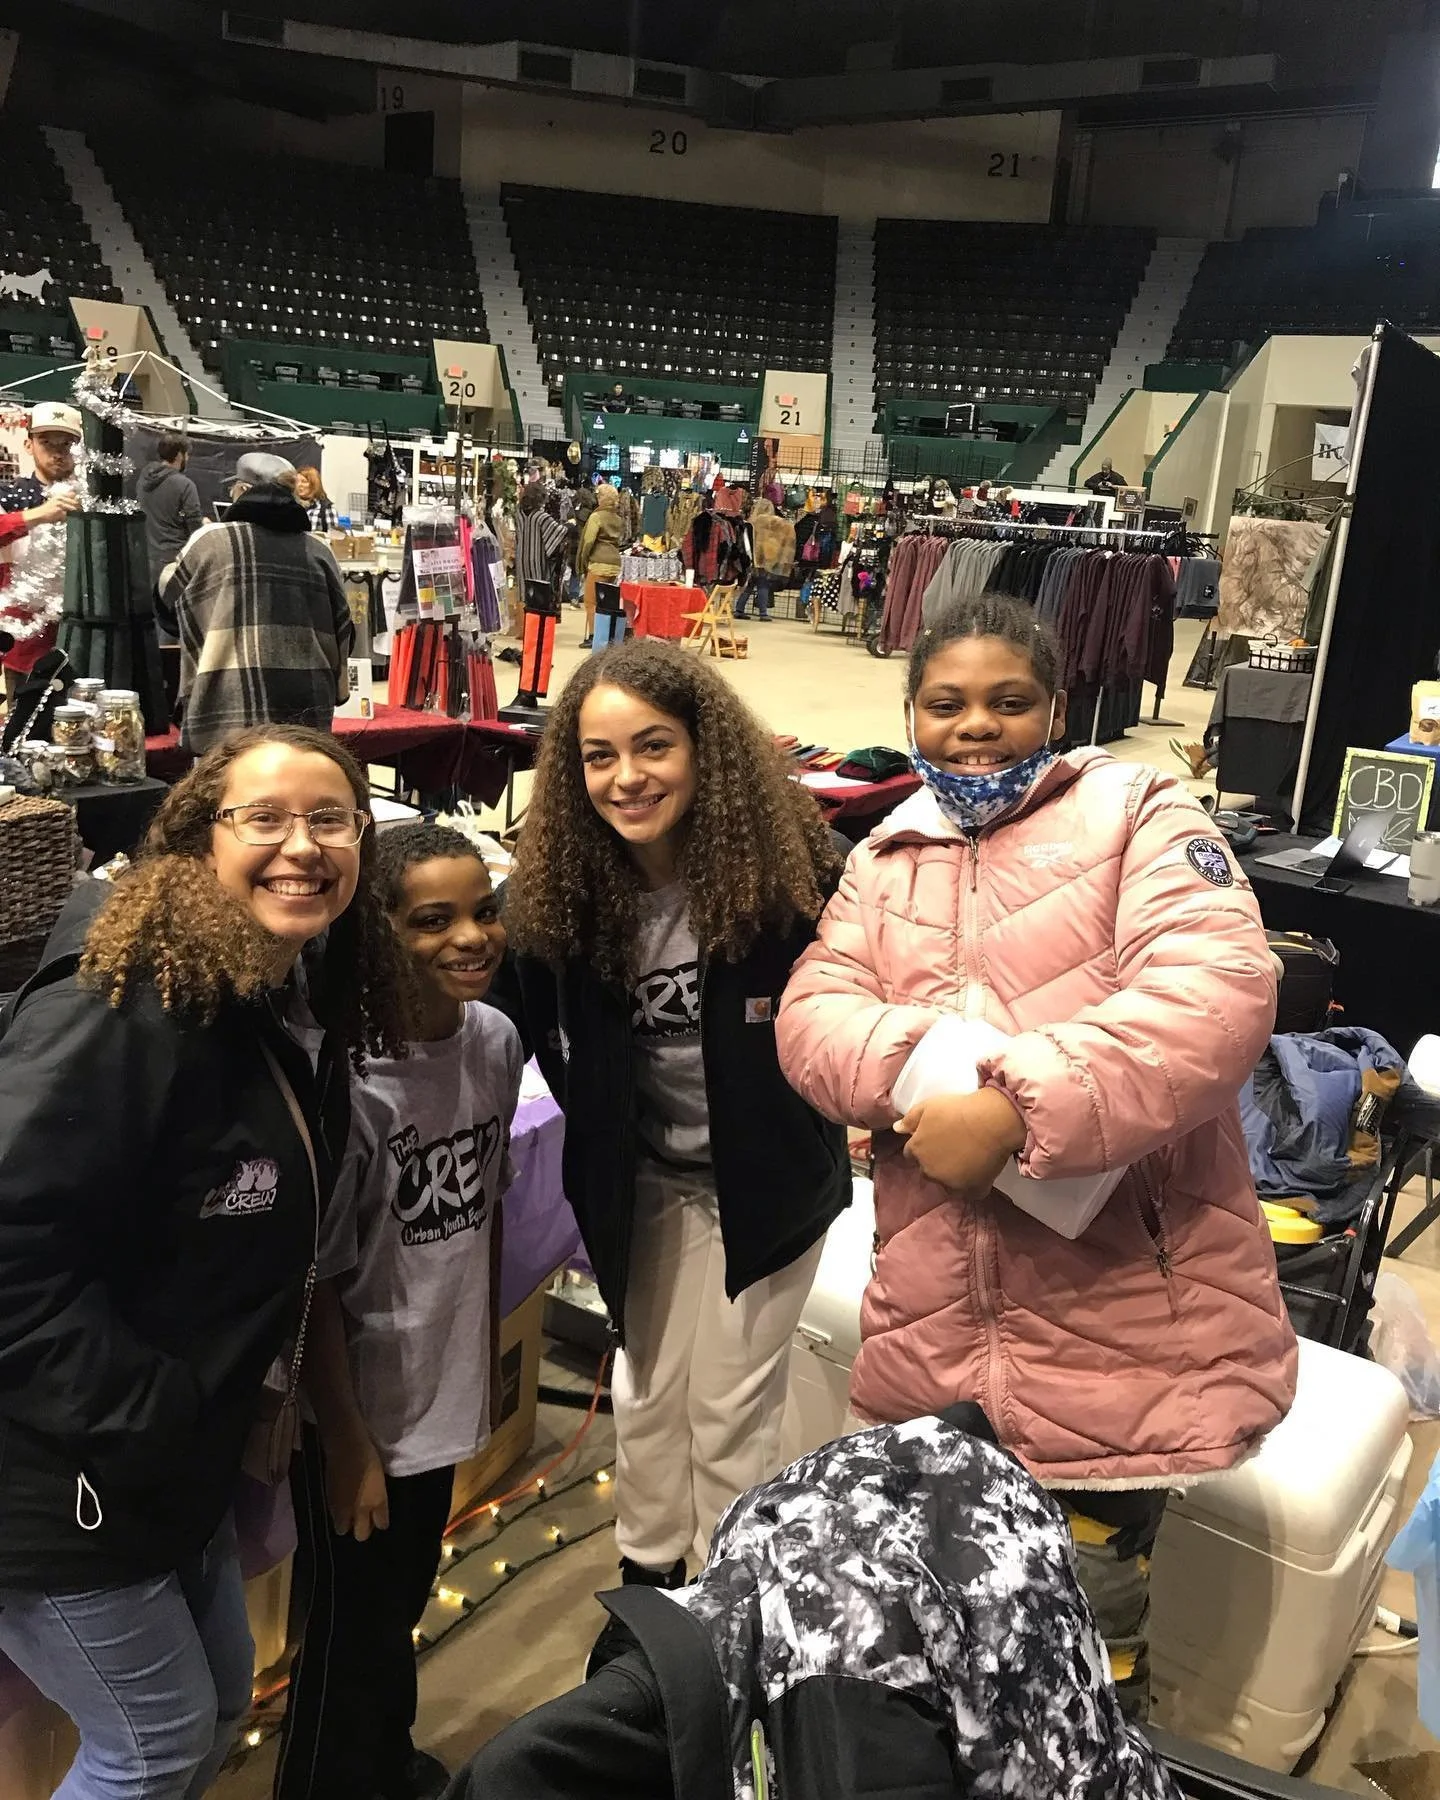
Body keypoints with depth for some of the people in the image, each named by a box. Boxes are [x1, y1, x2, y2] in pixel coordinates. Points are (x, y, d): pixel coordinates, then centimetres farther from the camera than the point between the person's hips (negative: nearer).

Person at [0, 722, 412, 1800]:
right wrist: (151, 1422, -24)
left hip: (175, 1455, 9)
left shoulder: (300, 1012, 3)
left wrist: (242, 1399, 5)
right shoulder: (121, 1007, -26)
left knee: (221, 1702, 23)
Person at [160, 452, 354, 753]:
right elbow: (342, 632, 14)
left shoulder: (210, 541, 2)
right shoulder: (318, 551, 10)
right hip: (308, 718, 4)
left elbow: (169, 610, 16)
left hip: (228, 719, -3)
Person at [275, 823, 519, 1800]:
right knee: (349, 1631, 14)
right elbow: (314, 1279, -20)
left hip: (447, 1389, 7)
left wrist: (489, 1348, 12)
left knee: (404, 1602, 28)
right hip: (360, 1408, -7)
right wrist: (347, 1441, -14)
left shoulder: (496, 1038, -7)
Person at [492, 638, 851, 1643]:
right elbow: (538, 1030, -5)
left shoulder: (785, 864, -23)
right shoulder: (563, 886, -13)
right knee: (646, 1388, 21)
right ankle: (648, 1572, 46)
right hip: (643, 1181, 4)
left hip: (761, 1180, -3)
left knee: (729, 1407, 10)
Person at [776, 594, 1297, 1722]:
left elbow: (1215, 991, -20)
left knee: (1083, 1618, 10)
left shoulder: (1138, 812, -4)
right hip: (938, 1322, 5)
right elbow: (813, 1012, 2)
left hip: (1118, 1320, -5)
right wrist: (919, 1071, -20)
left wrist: (1020, 1109, -27)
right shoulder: (885, 860, 13)